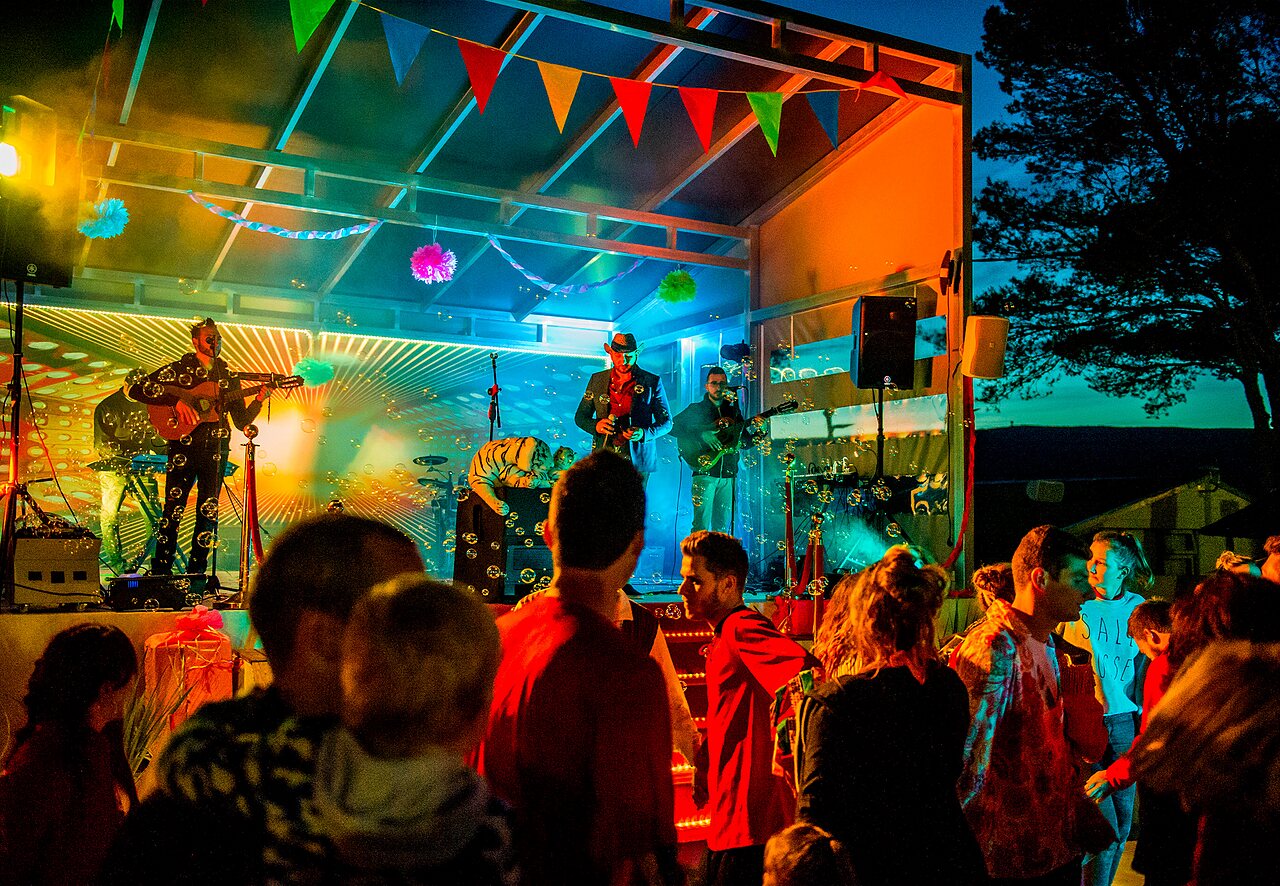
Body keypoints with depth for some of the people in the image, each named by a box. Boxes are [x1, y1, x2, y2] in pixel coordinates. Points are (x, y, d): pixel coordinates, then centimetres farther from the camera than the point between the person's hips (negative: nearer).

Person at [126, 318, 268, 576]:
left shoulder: (228, 377, 12)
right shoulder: (178, 369, 3)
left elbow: (242, 420, 11)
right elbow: (136, 390, -7)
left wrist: (259, 400, -6)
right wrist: (176, 400, -17)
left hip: (215, 451, 3)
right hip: (183, 448, -3)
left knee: (208, 511, 4)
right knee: (174, 508, -5)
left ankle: (196, 572, 12)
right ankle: (160, 571, 3)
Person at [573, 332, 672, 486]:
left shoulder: (652, 382, 4)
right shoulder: (596, 380, 11)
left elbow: (666, 422, 6)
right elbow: (580, 417, 16)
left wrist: (644, 433, -13)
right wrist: (595, 425, -6)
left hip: (637, 460, -1)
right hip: (604, 459, 2)